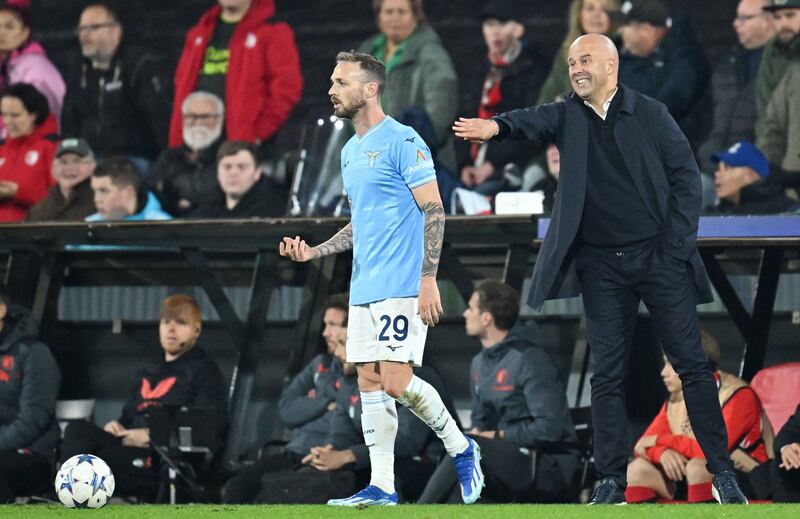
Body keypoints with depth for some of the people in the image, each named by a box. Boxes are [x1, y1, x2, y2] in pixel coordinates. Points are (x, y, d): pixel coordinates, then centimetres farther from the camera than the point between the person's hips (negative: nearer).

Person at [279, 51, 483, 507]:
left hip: (402, 285, -9)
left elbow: (434, 211, -13)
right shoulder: (351, 152, 17)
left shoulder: (402, 141, -10)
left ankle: (461, 449, 7)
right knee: (369, 382, 4)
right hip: (365, 288, 9)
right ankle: (382, 487, 6)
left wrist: (429, 280, -19)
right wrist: (314, 251, 11)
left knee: (396, 380, -14)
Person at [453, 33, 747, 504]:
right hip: (602, 267, 2)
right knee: (608, 375, 2)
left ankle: (723, 471, 5)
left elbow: (686, 177, 0)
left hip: (659, 257, -2)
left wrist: (677, 247, -7)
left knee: (692, 364, -1)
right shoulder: (568, 116, 5)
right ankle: (612, 481, 6)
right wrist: (496, 126, -39)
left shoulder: (650, 113, 0)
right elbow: (533, 121, -16)